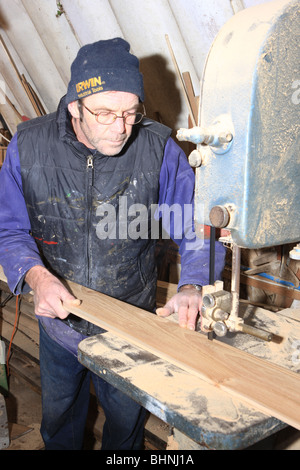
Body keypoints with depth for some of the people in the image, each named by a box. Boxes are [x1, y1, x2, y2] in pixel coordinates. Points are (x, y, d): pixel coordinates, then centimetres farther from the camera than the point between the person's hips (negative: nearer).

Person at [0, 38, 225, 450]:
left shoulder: (159, 149, -19)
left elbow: (199, 230, -15)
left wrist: (192, 286, -33)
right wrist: (37, 275, -28)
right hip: (59, 320, 2)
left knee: (126, 419, 25)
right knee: (58, 414, 29)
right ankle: (59, 447, 61)